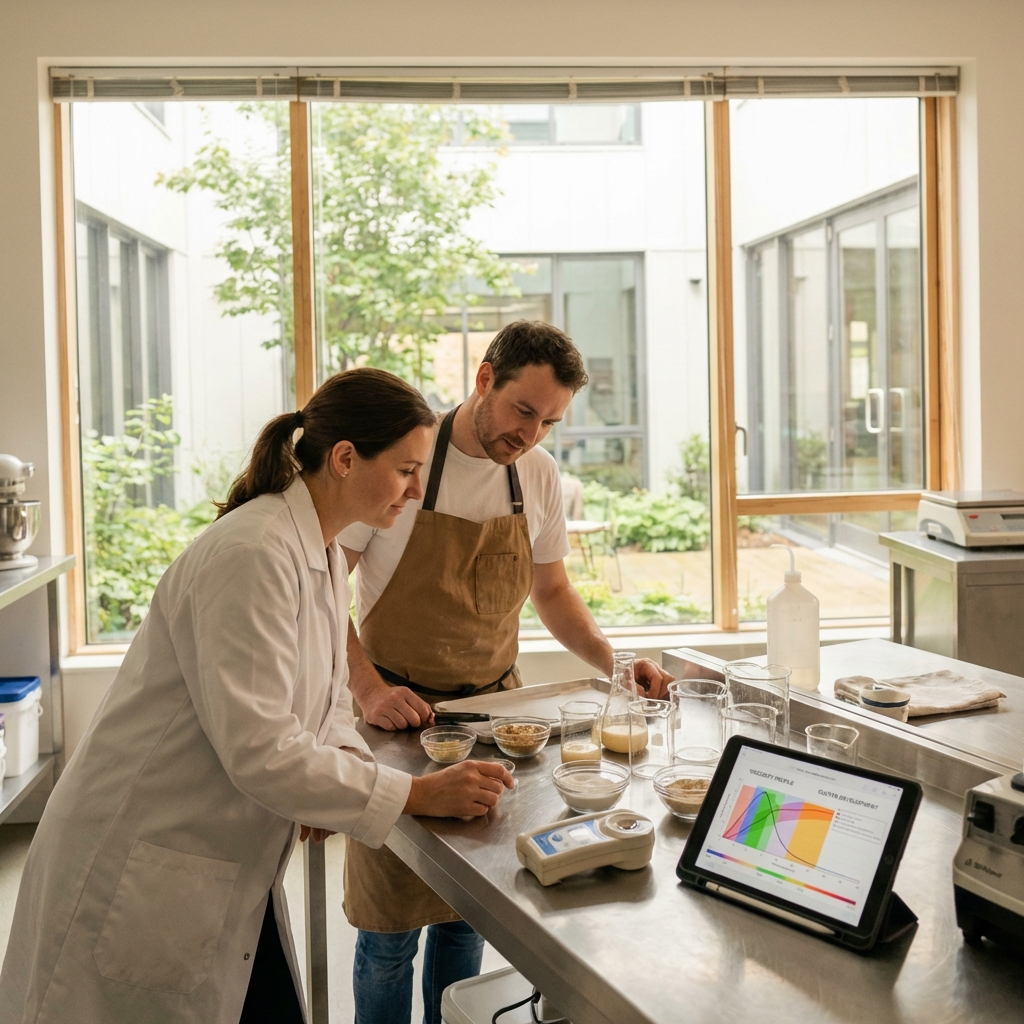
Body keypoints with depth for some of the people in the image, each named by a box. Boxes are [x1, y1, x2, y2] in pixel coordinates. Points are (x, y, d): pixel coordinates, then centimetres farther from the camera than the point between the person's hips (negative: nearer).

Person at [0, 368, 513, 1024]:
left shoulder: (327, 557, 6)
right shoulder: (253, 555, -25)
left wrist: (349, 768, -8)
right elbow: (258, 748, -28)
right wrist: (415, 794, -23)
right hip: (140, 869, -9)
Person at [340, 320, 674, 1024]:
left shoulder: (538, 475, 1)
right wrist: (368, 688, -22)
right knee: (390, 929, 5)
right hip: (400, 711, -4)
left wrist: (612, 662, -1)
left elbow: (551, 590, 15)